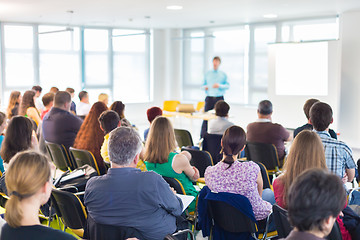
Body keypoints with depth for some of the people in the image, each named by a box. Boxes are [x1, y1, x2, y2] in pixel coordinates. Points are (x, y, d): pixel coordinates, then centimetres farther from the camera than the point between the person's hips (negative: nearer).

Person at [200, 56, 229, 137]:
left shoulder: (223, 74, 7)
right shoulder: (207, 74, 11)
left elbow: (227, 86, 2)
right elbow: (203, 84, 15)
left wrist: (219, 85, -15)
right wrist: (205, 87, -8)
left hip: (219, 98, 0)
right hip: (209, 98, 0)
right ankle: (202, 136, -4)